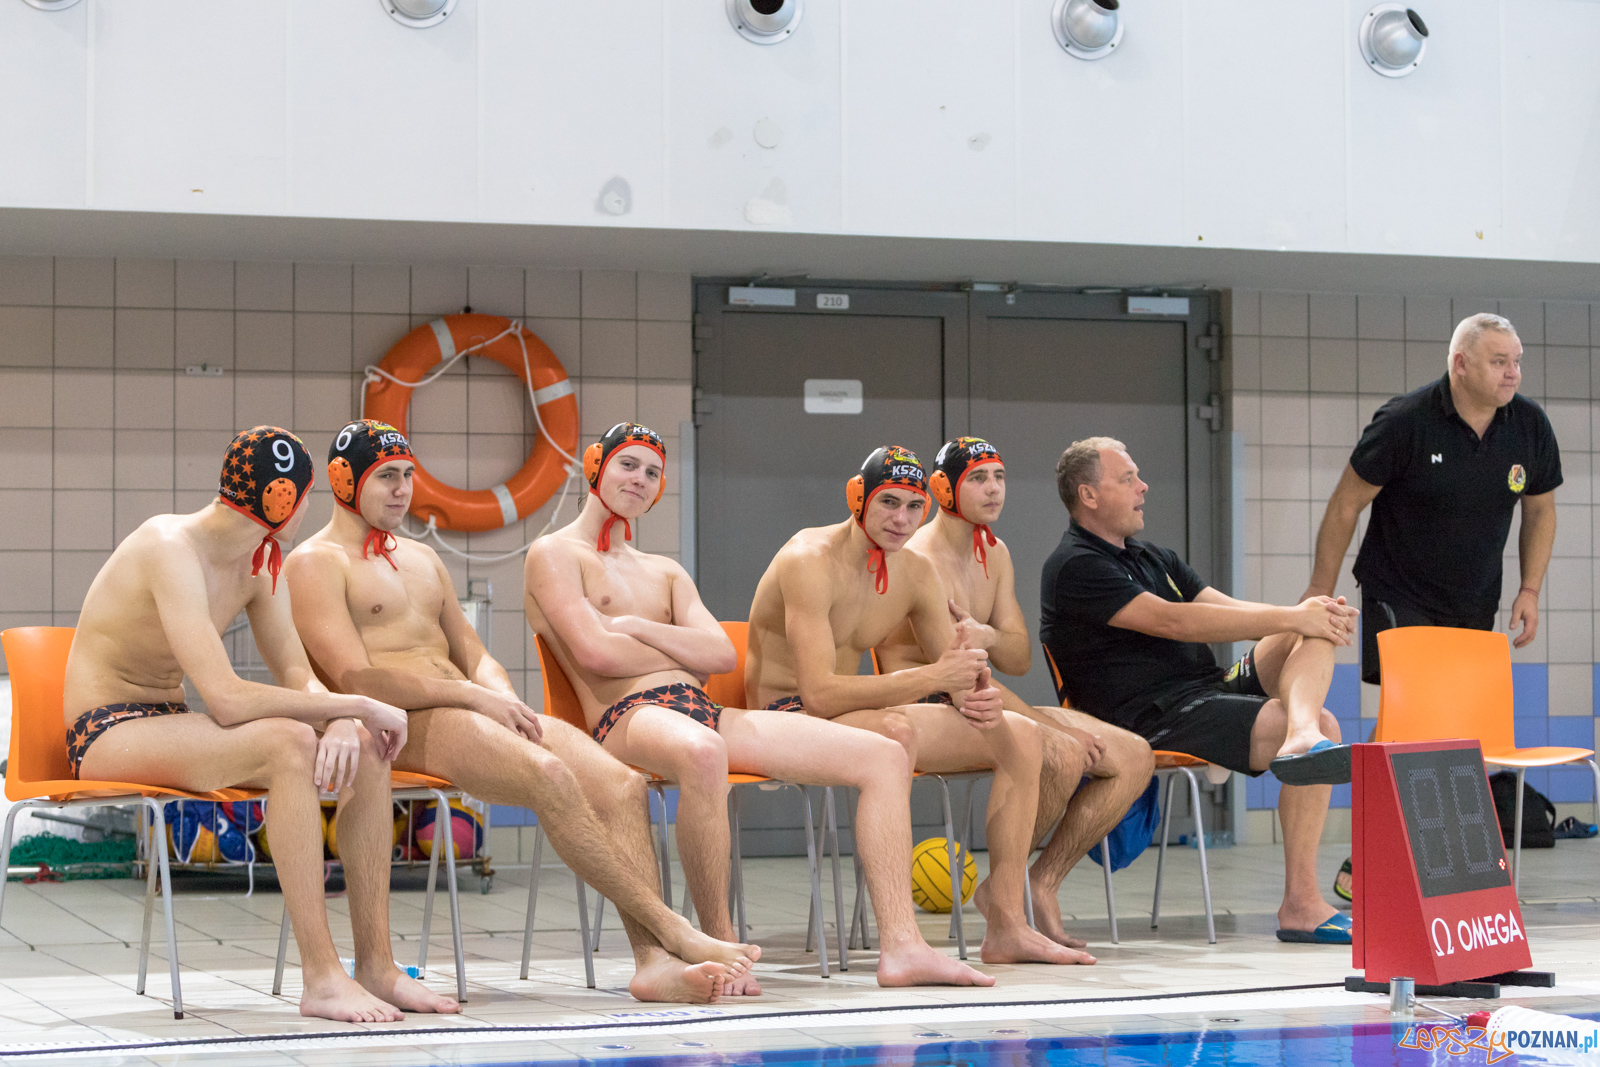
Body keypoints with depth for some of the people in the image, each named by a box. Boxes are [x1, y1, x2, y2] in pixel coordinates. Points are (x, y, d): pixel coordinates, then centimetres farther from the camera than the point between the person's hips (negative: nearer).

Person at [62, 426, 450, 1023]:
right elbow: (226, 699, -32)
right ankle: (321, 977, -33)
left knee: (364, 749, -9)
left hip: (169, 728, 9)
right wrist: (356, 706, -27)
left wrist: (343, 721, -21)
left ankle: (376, 965, -9)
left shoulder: (259, 564, 6)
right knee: (289, 744, -33)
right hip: (107, 734, -9)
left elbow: (298, 676, 3)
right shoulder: (173, 550, -23)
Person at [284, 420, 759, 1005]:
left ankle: (654, 959, -29)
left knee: (619, 782, -17)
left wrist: (506, 700, 0)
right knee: (550, 776, -32)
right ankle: (672, 929, -29)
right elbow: (356, 680, -10)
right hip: (401, 726, -8)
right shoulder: (317, 563, 2)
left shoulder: (422, 558, 28)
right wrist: (472, 696, -14)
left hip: (466, 711, 8)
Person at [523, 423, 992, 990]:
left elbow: (723, 654, 13)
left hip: (704, 712, 8)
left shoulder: (666, 572, 29)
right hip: (628, 716, -8)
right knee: (701, 753, -47)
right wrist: (685, 657, 6)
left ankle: (900, 944, -14)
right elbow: (594, 652, -8)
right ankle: (720, 946, -34)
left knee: (884, 756, -4)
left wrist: (636, 628, 0)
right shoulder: (554, 555, 8)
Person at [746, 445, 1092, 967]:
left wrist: (978, 699, -19)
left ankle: (1007, 925, -2)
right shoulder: (809, 561, -20)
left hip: (853, 710, 8)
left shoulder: (916, 573, 4)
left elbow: (960, 671, 7)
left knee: (1020, 736, -2)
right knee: (894, 731, -40)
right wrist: (928, 678, -34)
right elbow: (819, 694, -29)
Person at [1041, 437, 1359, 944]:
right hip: (1154, 717, -9)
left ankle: (1303, 735, -39)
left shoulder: (1155, 558, 27)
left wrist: (1307, 615, -5)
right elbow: (1171, 621, -16)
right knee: (1325, 727, -24)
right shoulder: (1075, 568, -5)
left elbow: (1230, 612, 18)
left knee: (1316, 631, -10)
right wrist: (1289, 618, -16)